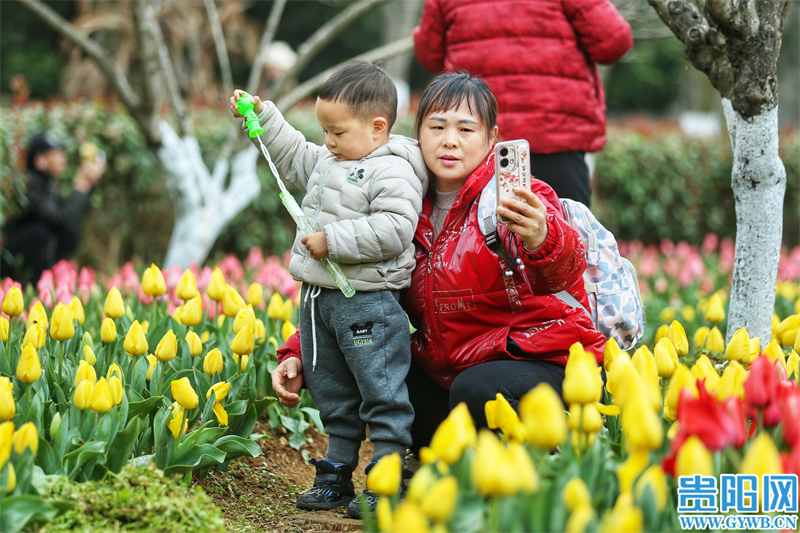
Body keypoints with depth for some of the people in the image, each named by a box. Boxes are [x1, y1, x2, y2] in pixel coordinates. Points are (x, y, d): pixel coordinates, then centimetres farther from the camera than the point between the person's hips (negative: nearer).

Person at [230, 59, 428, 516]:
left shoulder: (392, 172, -15)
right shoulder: (329, 162, 13)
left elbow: (393, 231, -26)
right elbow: (293, 155, 33)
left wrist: (333, 241, -22)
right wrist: (263, 117, 26)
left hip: (367, 302, -9)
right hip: (319, 298, 9)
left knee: (382, 393, -4)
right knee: (334, 397, 16)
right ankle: (336, 477, 25)